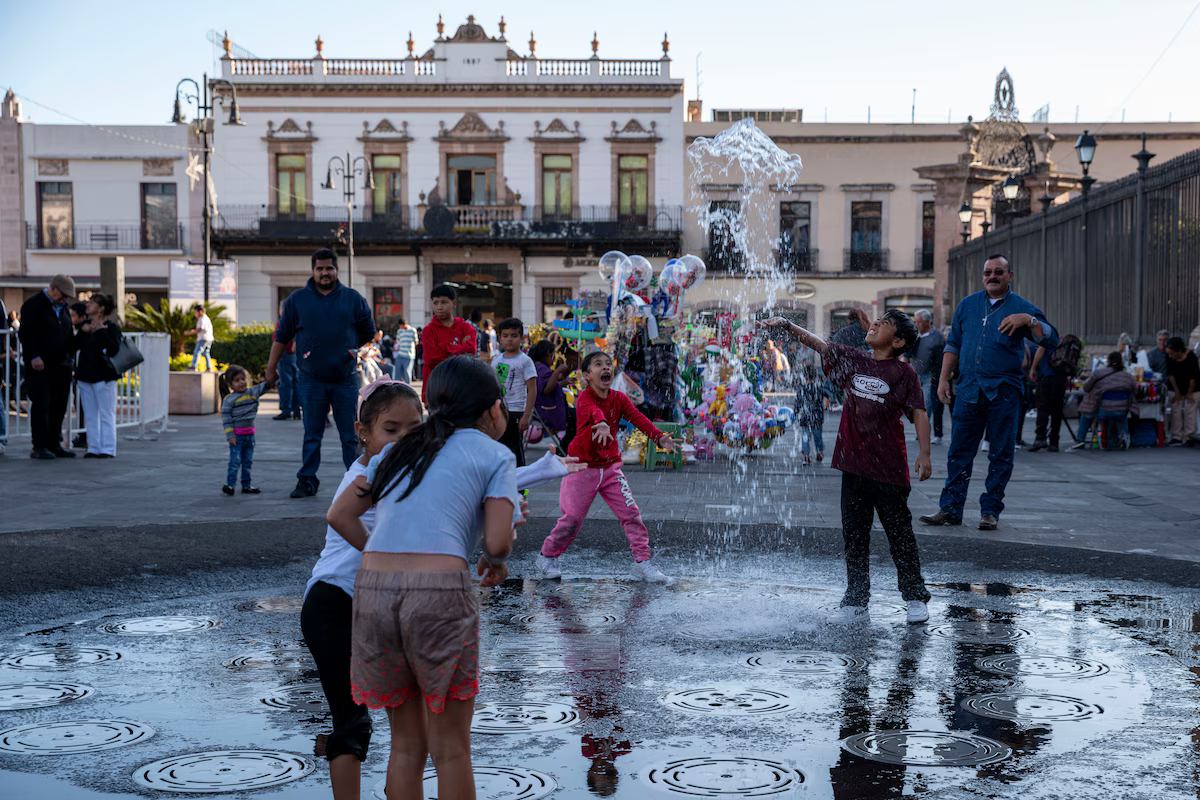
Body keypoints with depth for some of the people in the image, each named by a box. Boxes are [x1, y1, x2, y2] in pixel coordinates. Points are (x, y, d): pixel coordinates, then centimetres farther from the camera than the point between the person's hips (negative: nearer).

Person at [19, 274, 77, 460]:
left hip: (61, 366, 7)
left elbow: (69, 334, 24)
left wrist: (71, 357, 14)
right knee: (41, 405, -6)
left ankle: (54, 444, 13)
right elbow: (26, 333, -12)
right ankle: (39, 447, -2)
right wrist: (34, 356, -19)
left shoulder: (62, 307, 18)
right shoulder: (33, 305, -5)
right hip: (41, 366, -7)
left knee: (59, 406, 7)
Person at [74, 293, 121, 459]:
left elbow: (113, 350, -19)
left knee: (106, 414, -2)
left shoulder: (111, 327, -7)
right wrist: (82, 331, -6)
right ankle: (94, 448, 15)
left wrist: (101, 330, -20)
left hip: (103, 376, -7)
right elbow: (74, 346, 7)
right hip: (85, 375, 7)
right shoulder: (85, 325, 13)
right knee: (90, 415, 9)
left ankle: (108, 449, 2)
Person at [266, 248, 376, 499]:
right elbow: (282, 336, 11)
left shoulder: (354, 299, 7)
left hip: (345, 380, 0)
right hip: (311, 381, 0)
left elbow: (369, 334, 17)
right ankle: (307, 481, 14)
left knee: (350, 436, 2)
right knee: (312, 435, 5)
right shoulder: (297, 300, 7)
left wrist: (360, 354, 9)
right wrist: (271, 367, 11)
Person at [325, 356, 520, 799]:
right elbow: (497, 542, -2)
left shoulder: (399, 450, 23)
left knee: (406, 743, 18)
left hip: (373, 591, 5)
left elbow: (339, 515, 18)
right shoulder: (494, 456, 9)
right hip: (440, 592, -5)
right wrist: (496, 562, 19)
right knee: (450, 747, 8)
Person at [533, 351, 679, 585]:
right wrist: (601, 424, -62)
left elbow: (638, 418, -15)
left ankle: (643, 562, 5)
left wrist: (659, 437, -33)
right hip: (582, 468, -4)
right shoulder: (585, 398, -14)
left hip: (610, 468, 4)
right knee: (572, 518, -3)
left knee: (631, 513, -3)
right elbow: (594, 411, -38)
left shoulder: (619, 399, 1)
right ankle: (547, 558, 18)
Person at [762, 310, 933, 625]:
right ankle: (856, 603, 15)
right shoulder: (852, 359, 9)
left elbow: (919, 413, -6)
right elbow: (818, 344, 4)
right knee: (854, 536, 8)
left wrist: (924, 454, -14)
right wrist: (787, 325, -10)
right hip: (854, 463, 4)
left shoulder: (903, 372, -3)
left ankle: (916, 599, 17)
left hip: (889, 468, -4)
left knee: (900, 534, 3)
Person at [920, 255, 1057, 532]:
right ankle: (950, 509, 9)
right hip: (969, 390, 3)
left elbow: (1051, 341, -7)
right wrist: (944, 378, 12)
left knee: (1001, 454, 1)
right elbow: (953, 345, 19)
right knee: (959, 452, 4)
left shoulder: (1021, 307, 3)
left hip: (1003, 392, -3)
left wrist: (1028, 320, -22)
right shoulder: (968, 304, 13)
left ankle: (990, 510, 10)